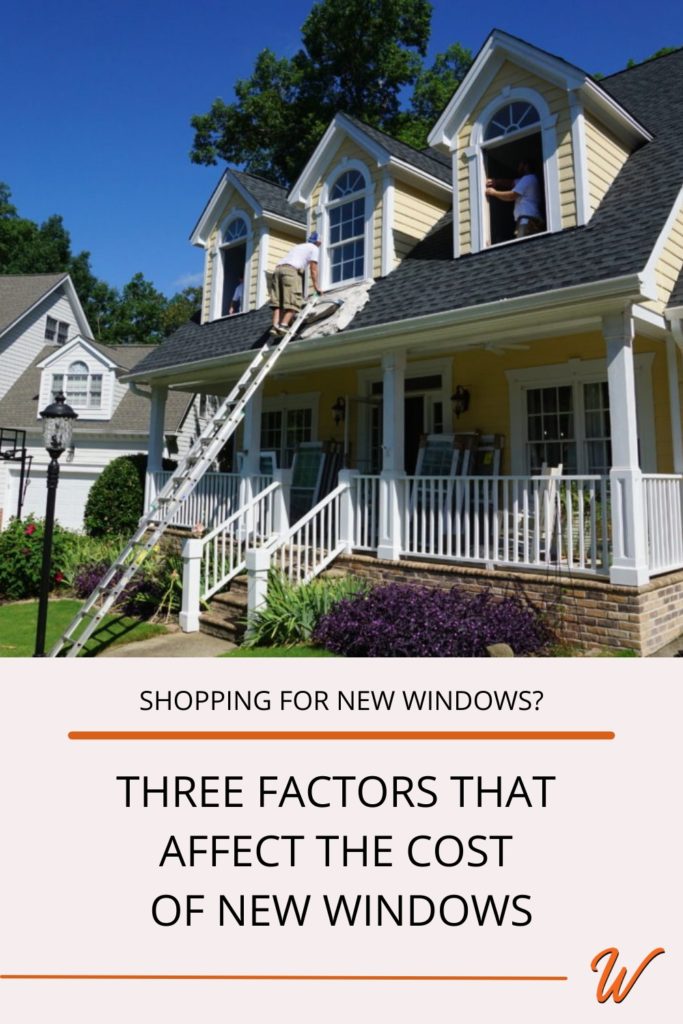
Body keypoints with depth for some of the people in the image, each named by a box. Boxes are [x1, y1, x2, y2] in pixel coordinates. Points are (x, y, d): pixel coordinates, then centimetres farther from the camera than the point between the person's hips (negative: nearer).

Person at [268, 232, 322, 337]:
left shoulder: (298, 246, 38)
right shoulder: (313, 248, 16)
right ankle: (284, 325, -26)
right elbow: (313, 269, 7)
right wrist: (316, 286, 13)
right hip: (291, 270, -7)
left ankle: (275, 326, -14)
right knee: (293, 302, -11)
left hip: (278, 269, 7)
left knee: (278, 302, -1)